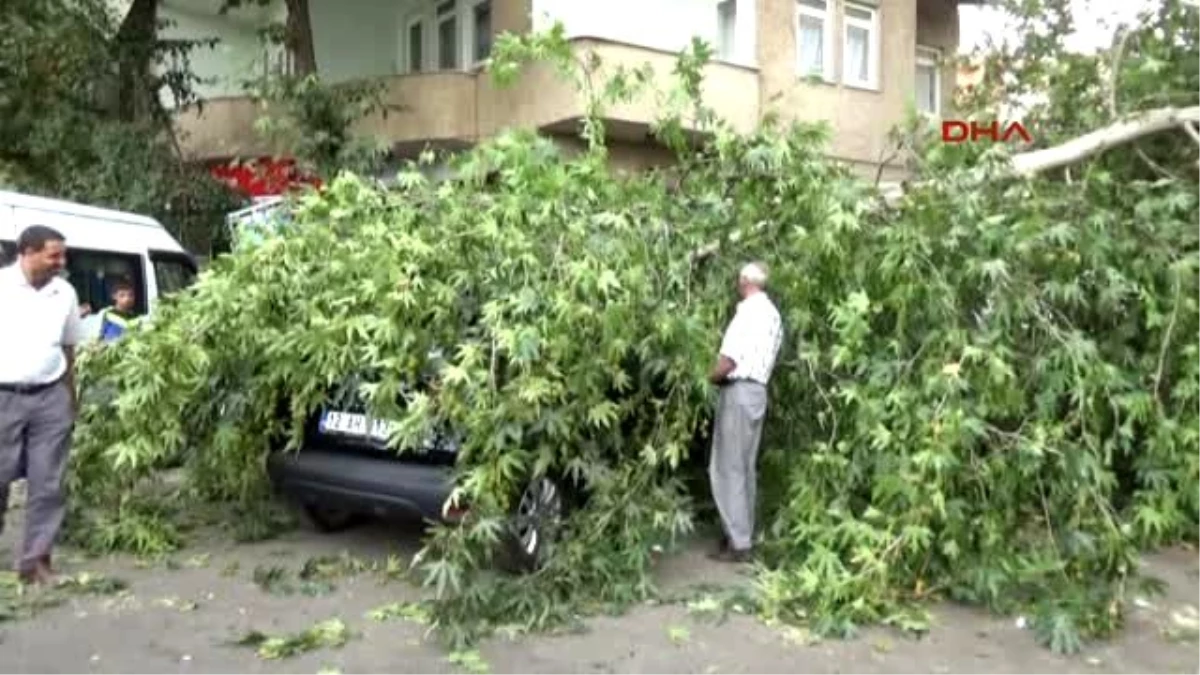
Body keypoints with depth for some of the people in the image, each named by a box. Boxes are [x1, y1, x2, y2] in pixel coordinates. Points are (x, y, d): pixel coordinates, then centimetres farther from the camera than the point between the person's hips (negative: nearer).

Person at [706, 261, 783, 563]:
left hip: (738, 391, -9)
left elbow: (726, 365, -19)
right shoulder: (773, 314, 12)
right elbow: (759, 358, 12)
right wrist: (722, 374, 14)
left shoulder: (747, 313, -16)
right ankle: (742, 535, 20)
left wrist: (709, 378, 0)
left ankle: (738, 543, -1)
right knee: (745, 468, 14)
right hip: (758, 391, 9)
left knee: (728, 468, -3)